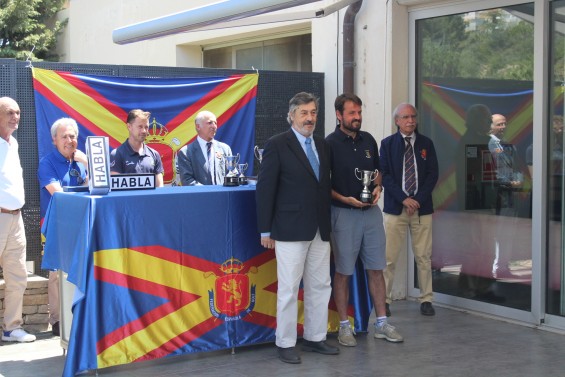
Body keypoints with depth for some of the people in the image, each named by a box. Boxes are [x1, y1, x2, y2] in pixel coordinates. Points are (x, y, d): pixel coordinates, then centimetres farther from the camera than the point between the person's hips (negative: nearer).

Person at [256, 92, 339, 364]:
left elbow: (325, 184, 15)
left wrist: (329, 222, 9)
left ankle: (315, 338, 23)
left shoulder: (322, 145, 12)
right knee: (289, 289, 0)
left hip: (320, 229, 6)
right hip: (290, 230, -6)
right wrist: (265, 230, -9)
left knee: (320, 286, 11)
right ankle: (285, 344, 11)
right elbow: (265, 188, -7)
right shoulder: (277, 145, -6)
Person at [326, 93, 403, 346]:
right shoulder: (330, 144, -8)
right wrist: (344, 199, -19)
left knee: (376, 269, 8)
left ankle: (381, 323, 17)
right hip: (344, 213, -5)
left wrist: (377, 187, 1)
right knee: (343, 272, 3)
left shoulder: (368, 140, 8)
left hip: (371, 211, 5)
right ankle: (344, 326, 13)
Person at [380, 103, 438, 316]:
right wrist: (404, 199, -12)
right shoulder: (387, 144, 4)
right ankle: (384, 300, 9)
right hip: (395, 207, -1)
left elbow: (433, 174, 3)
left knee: (424, 257, 5)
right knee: (389, 257, 0)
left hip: (422, 207, 2)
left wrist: (418, 199, -9)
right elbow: (384, 175, -2)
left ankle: (426, 300, 13)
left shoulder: (426, 144, 8)